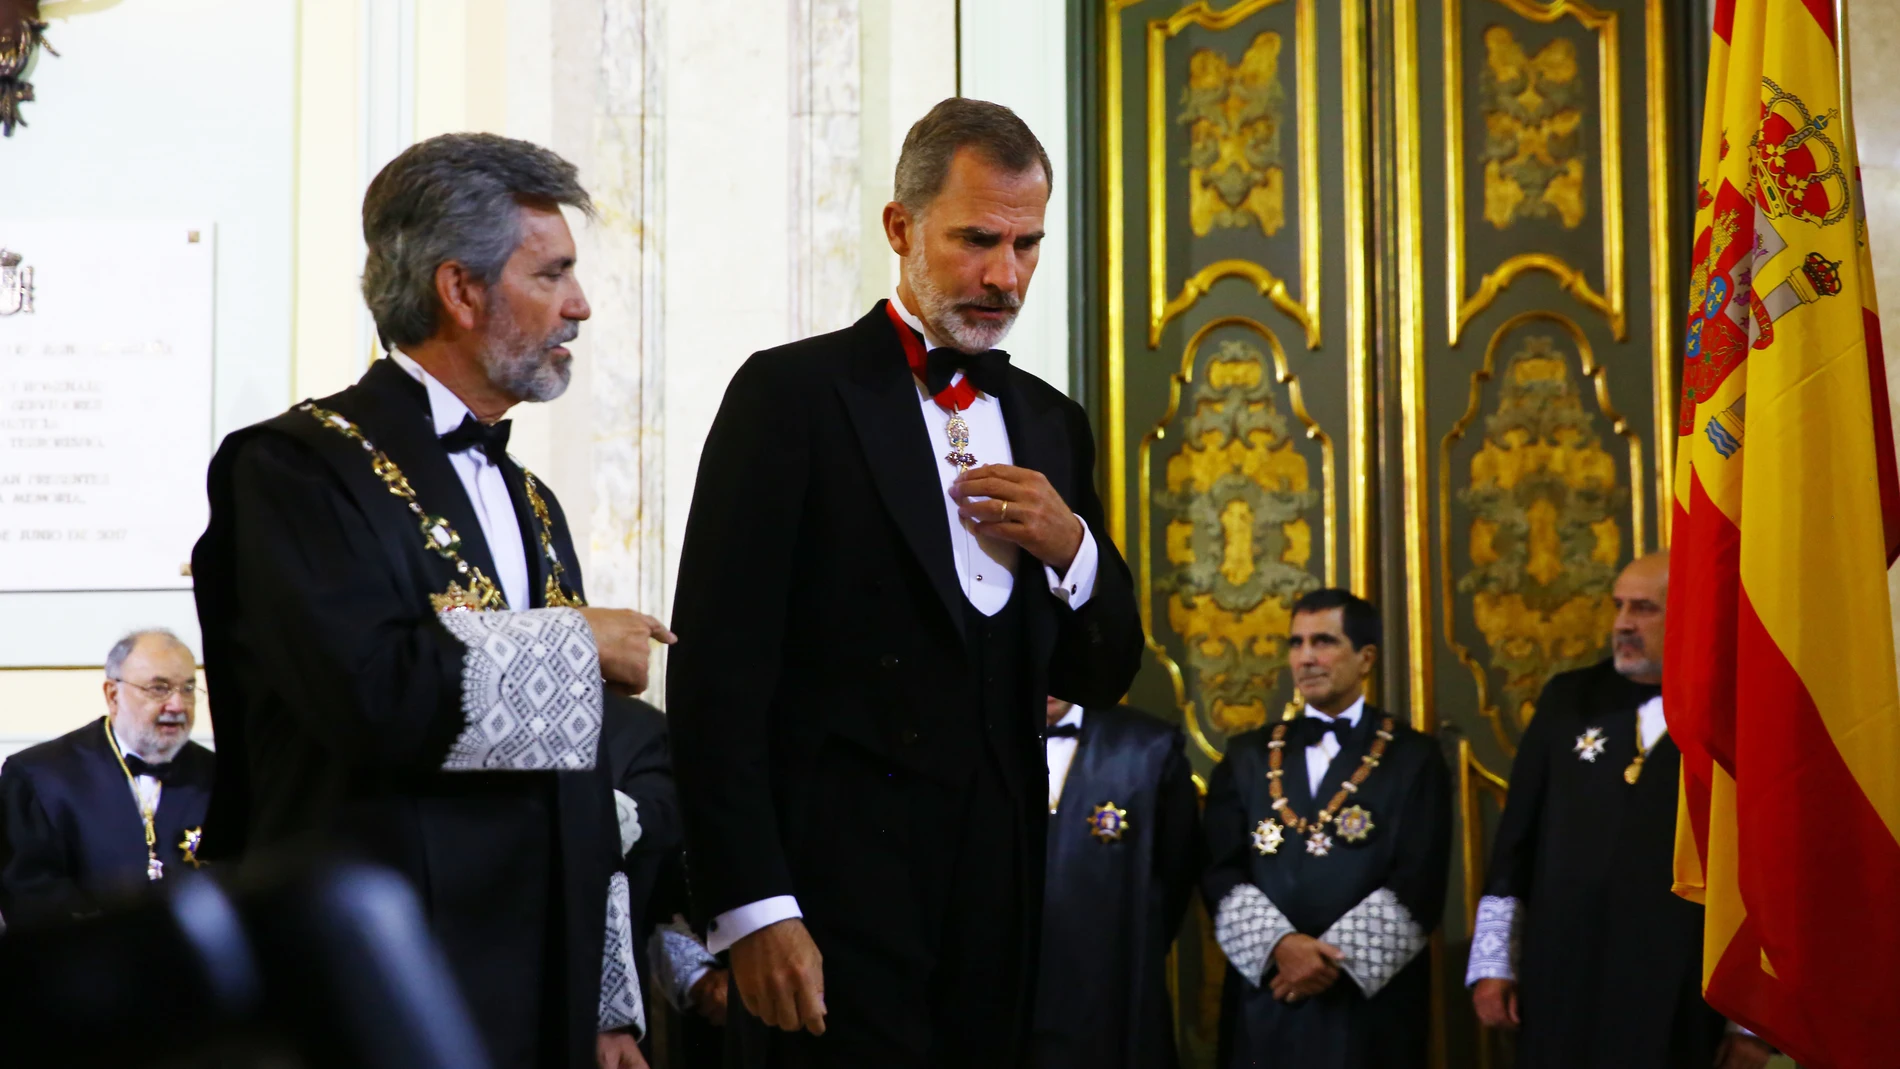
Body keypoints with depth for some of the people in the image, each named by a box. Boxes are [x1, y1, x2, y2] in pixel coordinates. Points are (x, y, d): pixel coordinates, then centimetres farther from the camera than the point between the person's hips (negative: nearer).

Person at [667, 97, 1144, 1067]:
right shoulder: (792, 394, -4)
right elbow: (718, 673, -10)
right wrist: (753, 910, -16)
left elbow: (1102, 678, 16)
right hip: (837, 883, -5)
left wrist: (1070, 547, -4)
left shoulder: (1049, 423, 13)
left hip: (999, 882, 5)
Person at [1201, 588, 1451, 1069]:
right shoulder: (1248, 756, 11)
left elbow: (1418, 883, -5)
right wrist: (1279, 944, -14)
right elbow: (1221, 871, 2)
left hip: (1372, 1002, -2)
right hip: (1265, 1003, 2)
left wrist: (1339, 957, -15)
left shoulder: (1414, 758, 4)